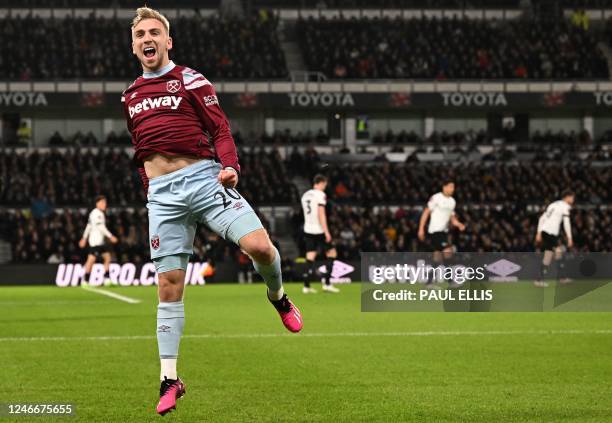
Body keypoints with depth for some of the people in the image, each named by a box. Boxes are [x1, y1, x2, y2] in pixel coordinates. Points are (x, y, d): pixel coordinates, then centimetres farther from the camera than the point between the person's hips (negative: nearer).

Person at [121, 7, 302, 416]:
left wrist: (230, 166, -16)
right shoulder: (131, 97, 18)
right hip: (162, 192, 3)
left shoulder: (191, 80, 4)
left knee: (258, 245, -23)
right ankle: (170, 381, 3)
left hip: (202, 178, -3)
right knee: (169, 284, -1)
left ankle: (279, 297, 11)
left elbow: (220, 128, 0)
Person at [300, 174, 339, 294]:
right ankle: (327, 283, 0)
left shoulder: (305, 195, 15)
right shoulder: (320, 194, -9)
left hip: (308, 230, 7)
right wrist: (326, 232, -16)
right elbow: (321, 214, -16)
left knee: (310, 256, 6)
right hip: (319, 230, -7)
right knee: (331, 253, 5)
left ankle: (306, 286, 0)